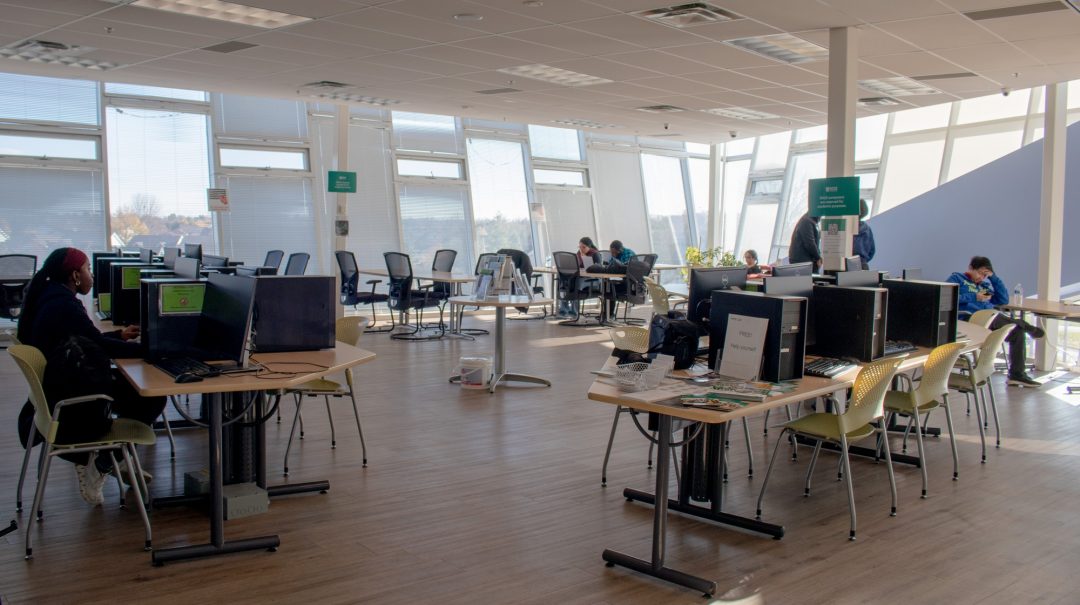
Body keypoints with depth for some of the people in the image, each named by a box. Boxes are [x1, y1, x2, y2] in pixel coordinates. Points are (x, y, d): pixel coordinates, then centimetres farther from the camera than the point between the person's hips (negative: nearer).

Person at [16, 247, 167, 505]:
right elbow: (100, 346, -19)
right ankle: (101, 465, -1)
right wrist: (148, 348, -11)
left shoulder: (48, 299, 9)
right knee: (153, 398, -7)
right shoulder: (63, 306, -23)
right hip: (71, 397, -11)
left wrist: (119, 335, 21)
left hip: (60, 387, 11)